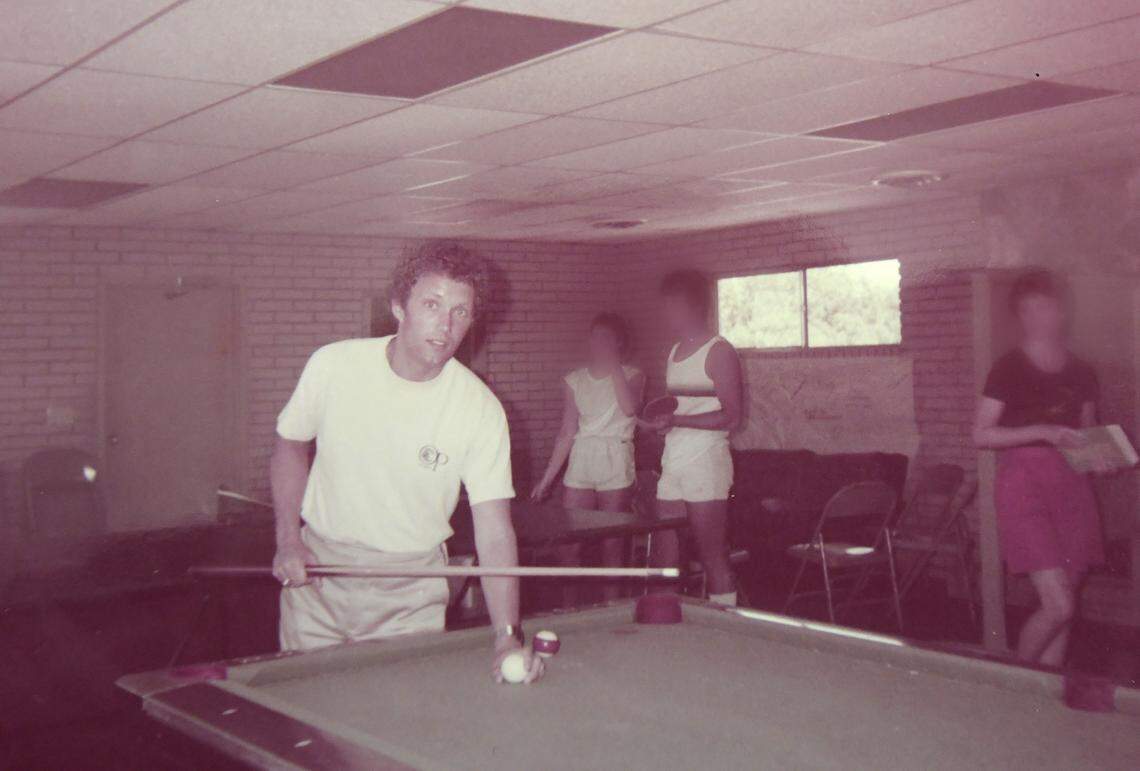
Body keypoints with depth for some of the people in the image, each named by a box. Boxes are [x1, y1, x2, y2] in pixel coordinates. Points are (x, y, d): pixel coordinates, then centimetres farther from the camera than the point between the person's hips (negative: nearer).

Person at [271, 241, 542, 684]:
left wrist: (507, 636, -29)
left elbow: (494, 532, -18)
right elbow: (291, 446, 6)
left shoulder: (481, 410, -16)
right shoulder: (334, 365, -12)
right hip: (318, 571, 1)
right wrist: (289, 540, -6)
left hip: (410, 596, -1)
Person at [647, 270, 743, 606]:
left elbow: (731, 416, -13)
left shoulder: (718, 352, -6)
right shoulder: (674, 352, 19)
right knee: (663, 562, 5)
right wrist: (658, 416, 2)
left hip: (705, 465, -8)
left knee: (714, 559, -5)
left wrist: (676, 420, -19)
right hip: (672, 465, 8)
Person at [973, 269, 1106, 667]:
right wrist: (1041, 432, -17)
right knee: (1059, 605, -13)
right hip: (1024, 485, -6)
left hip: (1072, 486, 6)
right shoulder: (1009, 369, -6)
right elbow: (981, 434, -7)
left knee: (1063, 606, 6)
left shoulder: (1082, 373, 10)